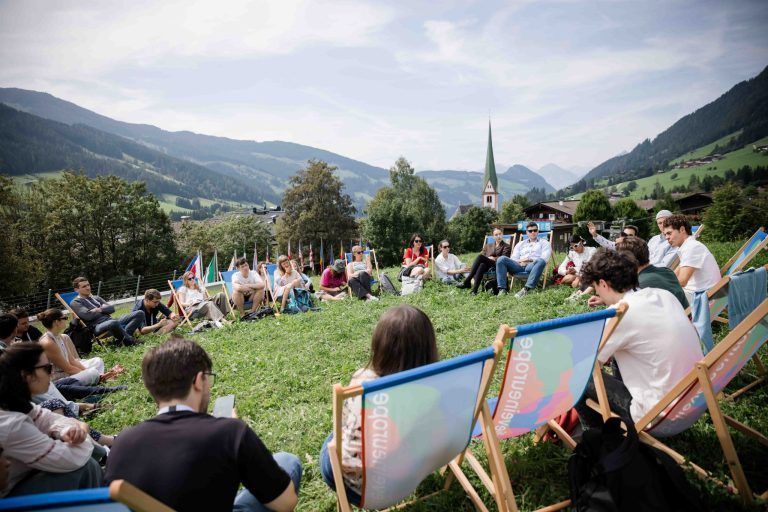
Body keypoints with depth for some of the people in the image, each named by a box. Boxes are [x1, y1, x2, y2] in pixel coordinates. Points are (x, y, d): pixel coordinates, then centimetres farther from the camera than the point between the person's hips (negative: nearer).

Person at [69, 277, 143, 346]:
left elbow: (112, 308, 15)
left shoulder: (96, 297, 27)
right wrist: (104, 309, 5)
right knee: (114, 323, -43)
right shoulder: (75, 303, 8)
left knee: (139, 313, -9)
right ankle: (130, 341, -20)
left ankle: (123, 335, -30)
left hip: (110, 321, 7)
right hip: (97, 327, -7)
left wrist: (100, 309, -3)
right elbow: (88, 315, -11)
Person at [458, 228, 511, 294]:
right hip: (486, 266, 3)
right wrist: (488, 258, -6)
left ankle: (467, 281, -41)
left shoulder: (506, 246, 19)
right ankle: (474, 290, -49)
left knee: (480, 257, -33)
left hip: (497, 266, -3)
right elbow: (483, 254, 16)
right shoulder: (488, 246, 31)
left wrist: (494, 259, -11)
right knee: (482, 265, -37)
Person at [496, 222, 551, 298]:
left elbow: (544, 259, 4)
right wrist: (519, 261, -5)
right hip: (519, 266, 3)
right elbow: (513, 259, 18)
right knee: (502, 259, -23)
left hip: (532, 266, -3)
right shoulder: (520, 243, 29)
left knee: (540, 261, -38)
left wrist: (529, 259, -10)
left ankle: (526, 289, -48)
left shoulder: (544, 242, 21)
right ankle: (502, 290, -31)